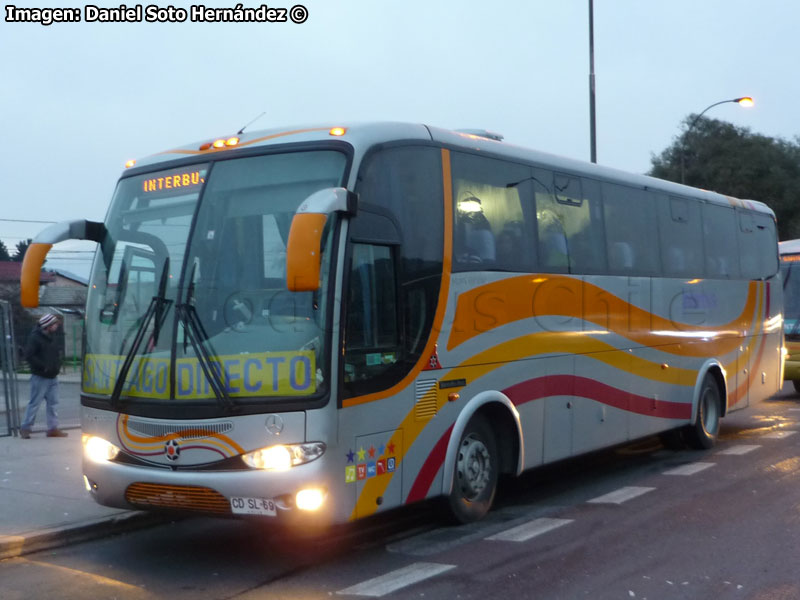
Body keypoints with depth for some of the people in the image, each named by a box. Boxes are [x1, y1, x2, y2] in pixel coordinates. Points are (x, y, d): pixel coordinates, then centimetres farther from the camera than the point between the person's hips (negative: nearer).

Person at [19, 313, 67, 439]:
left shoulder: (53, 337, 10)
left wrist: (57, 365, 4)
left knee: (52, 403, 7)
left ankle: (53, 428, 13)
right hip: (40, 377, -7)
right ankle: (25, 428, 8)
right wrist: (43, 366, -20)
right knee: (34, 403, -2)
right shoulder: (35, 337, -13)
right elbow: (29, 355, -18)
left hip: (52, 377, 7)